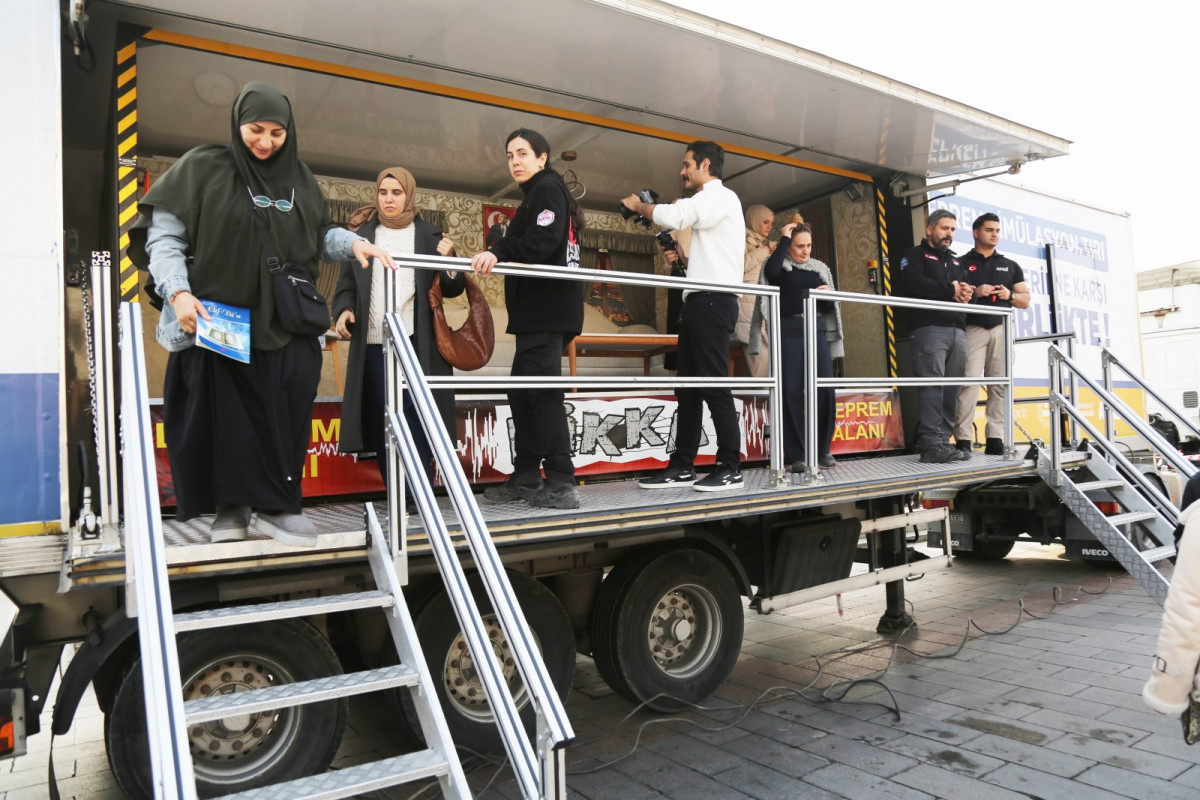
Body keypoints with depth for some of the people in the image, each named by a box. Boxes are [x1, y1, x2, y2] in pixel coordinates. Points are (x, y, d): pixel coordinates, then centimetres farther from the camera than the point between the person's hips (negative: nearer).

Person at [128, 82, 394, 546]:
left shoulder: (298, 179, 13)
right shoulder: (203, 169, 1)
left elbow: (320, 233, 19)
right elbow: (163, 235, -2)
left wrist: (353, 243, -3)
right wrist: (178, 292, -16)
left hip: (285, 327, 3)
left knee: (286, 415, -4)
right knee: (226, 416, 1)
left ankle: (276, 504, 9)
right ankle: (230, 508, 15)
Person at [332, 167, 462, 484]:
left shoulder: (429, 236, 12)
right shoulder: (361, 235, 15)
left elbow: (452, 290, 9)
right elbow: (345, 284, 15)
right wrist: (343, 309, -6)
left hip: (415, 342, -2)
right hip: (372, 342, 2)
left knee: (414, 417, -9)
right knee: (380, 422, 0)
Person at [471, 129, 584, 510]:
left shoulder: (546, 189, -3)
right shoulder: (538, 194, 28)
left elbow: (543, 240, -21)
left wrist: (499, 253, -31)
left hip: (547, 310, -11)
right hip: (540, 310, 11)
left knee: (543, 392, -14)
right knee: (522, 393, 9)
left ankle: (561, 484, -12)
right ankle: (526, 478, 14)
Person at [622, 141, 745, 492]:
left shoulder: (721, 197, -4)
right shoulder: (707, 204, 25)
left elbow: (671, 216, -16)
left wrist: (637, 204, 1)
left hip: (713, 301, -10)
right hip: (700, 302, 10)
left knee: (714, 385, -9)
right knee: (688, 387, 7)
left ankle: (730, 468, -4)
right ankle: (682, 466, 10)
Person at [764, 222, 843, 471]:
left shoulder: (820, 269, 19)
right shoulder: (782, 266, 8)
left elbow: (829, 307, 19)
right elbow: (770, 271, -18)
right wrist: (784, 239, -9)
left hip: (817, 330, 3)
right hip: (789, 330, -3)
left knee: (825, 389, -4)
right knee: (791, 391, -5)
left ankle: (823, 449, 9)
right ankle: (796, 454, -1)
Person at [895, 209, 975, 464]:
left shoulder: (955, 261, 30)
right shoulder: (915, 254, 9)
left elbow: (968, 287, 19)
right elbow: (913, 283, -10)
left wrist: (967, 292, -5)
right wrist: (950, 290, -5)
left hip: (958, 330, 7)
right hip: (930, 328, -7)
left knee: (951, 390, 2)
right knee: (932, 387, -13)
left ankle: (943, 441, 4)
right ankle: (932, 444, -15)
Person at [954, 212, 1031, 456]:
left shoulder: (1010, 266, 21)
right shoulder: (961, 264, 11)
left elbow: (1025, 300, 19)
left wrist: (1010, 295, -3)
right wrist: (974, 293, -13)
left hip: (1001, 330, 4)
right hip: (972, 329, -4)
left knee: (1000, 384, -1)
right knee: (969, 382, -12)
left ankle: (995, 439, 2)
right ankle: (963, 439, -13)